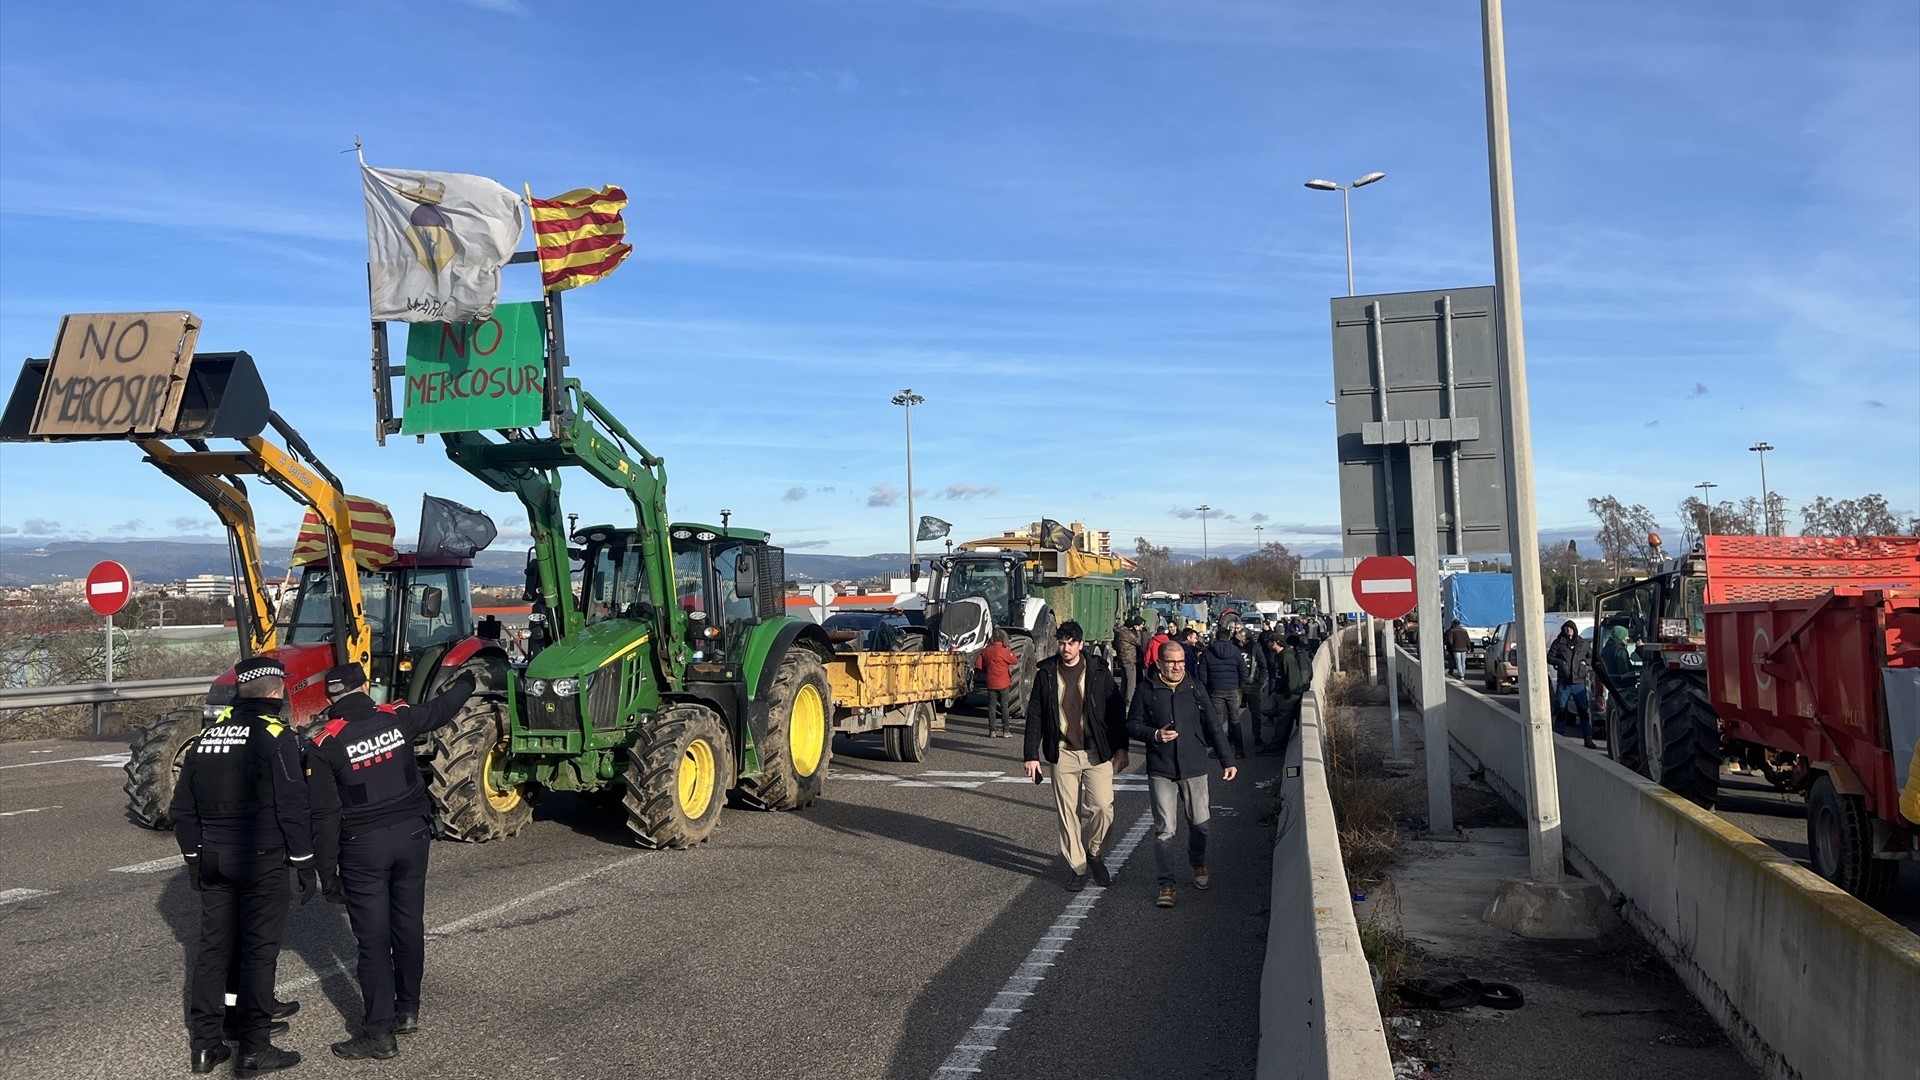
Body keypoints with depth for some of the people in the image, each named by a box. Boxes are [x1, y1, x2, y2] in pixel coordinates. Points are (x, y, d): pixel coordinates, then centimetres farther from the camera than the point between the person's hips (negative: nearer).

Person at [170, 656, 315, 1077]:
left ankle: (204, 1044, 20)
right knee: (260, 949, 1)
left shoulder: (206, 737, 8)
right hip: (261, 861, -6)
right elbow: (293, 809, -15)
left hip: (213, 860, 6)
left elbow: (182, 809, 14)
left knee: (214, 946, 13)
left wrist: (194, 859, 24)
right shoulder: (276, 738, -12)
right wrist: (306, 864, -6)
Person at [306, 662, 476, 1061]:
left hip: (363, 848, -4)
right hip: (411, 834, 4)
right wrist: (466, 683, 40)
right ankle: (408, 1011, 27)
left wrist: (326, 864, 0)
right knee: (409, 926, 15)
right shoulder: (397, 718, 0)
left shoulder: (325, 745, -9)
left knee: (373, 939, 0)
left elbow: (325, 814, -9)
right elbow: (440, 709, 20)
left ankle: (379, 1033, 3)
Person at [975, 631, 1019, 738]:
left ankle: (992, 731, 7)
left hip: (991, 684, 4)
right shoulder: (1003, 651, -13)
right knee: (1004, 706, 4)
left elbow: (978, 665, 4)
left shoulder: (986, 650, 3)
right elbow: (1015, 661, -6)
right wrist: (1010, 651, 7)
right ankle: (1005, 731, 4)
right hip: (1003, 683, -4)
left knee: (991, 706, 8)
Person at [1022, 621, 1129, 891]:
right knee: (1068, 812, 3)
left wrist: (1121, 748, 0)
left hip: (1097, 752, -1)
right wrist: (1032, 755, 1)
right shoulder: (1046, 674, 2)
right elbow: (1034, 715, 5)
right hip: (1063, 754, 1)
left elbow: (1117, 712, 4)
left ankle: (1094, 853, 18)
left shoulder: (1099, 671, 1)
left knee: (1102, 806, -8)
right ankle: (1077, 867, 16)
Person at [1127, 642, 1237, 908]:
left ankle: (1198, 865, 40)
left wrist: (1227, 760, 5)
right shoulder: (1147, 690, 0)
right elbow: (1132, 724, 4)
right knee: (1165, 830, -4)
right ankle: (1166, 886, 5)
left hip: (1194, 768, 2)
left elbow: (1213, 726, 8)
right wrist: (1155, 735, -14)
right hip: (1160, 770, -2)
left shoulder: (1195, 688, 5)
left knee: (1199, 823, 11)